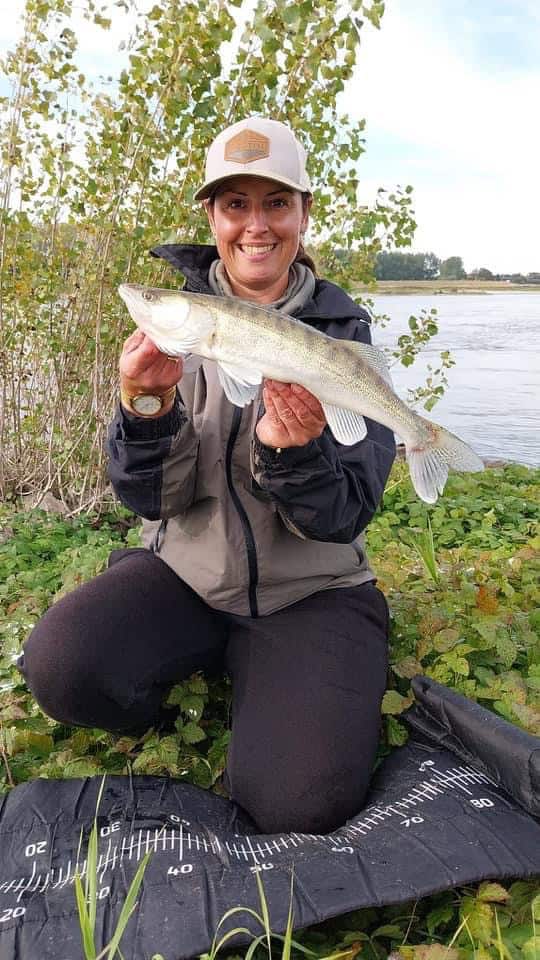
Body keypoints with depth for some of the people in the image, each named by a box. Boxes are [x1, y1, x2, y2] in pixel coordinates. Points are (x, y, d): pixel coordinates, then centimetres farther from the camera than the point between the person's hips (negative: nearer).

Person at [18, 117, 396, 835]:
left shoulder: (345, 330, -4)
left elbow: (346, 518, -8)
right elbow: (153, 499, -7)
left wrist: (293, 451, -30)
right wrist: (149, 404, -28)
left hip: (312, 590, -1)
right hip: (185, 570, 2)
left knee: (298, 802, -21)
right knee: (61, 665, -26)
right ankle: (209, 664, 5)